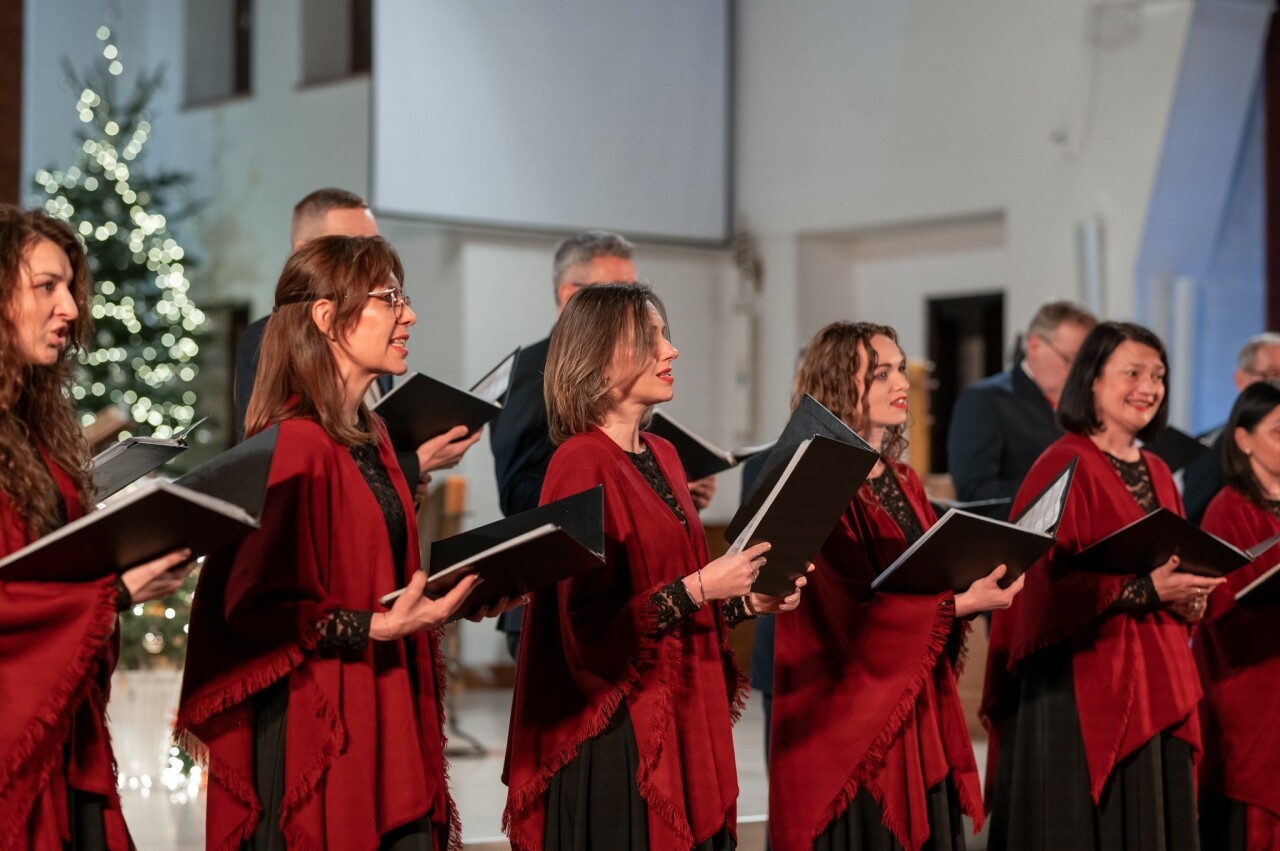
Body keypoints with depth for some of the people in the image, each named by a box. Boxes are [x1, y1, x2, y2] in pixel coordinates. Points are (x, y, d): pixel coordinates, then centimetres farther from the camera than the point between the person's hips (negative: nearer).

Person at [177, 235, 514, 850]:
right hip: (313, 727, -9)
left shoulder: (371, 439, 13)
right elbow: (255, 607, -18)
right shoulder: (292, 446, -15)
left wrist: (446, 598, 7)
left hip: (388, 717, 9)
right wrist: (376, 628, -25)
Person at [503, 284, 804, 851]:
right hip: (618, 732, -8)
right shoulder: (581, 465, -13)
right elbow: (591, 624, -18)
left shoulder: (661, 455, 12)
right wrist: (700, 587, -22)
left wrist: (750, 600, 4)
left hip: (682, 716, 8)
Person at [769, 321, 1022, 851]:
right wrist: (964, 601, -24)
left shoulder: (903, 484, 14)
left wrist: (983, 585, -8)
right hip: (850, 711, -8)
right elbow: (858, 611, -20)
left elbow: (932, 578, 12)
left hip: (916, 708, 8)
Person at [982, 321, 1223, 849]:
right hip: (1081, 686, -7)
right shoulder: (1062, 468, -10)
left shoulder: (1157, 474, 14)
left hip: (1157, 684, 7)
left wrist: (1187, 598, -1)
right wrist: (1145, 589, -23)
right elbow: (1045, 584, -16)